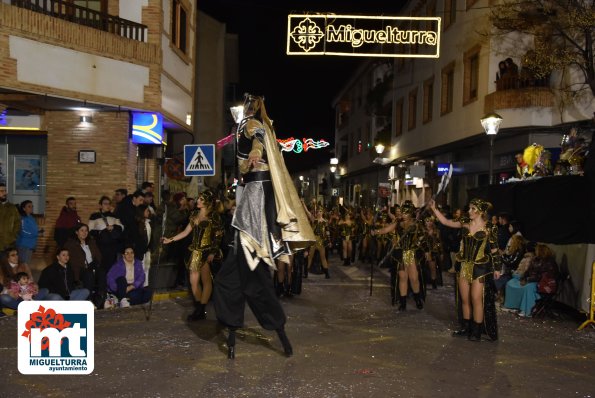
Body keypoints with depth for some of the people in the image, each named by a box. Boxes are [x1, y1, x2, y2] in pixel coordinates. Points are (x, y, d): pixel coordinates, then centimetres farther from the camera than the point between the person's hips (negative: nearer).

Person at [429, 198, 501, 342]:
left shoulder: (490, 228, -8)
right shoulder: (465, 223, 3)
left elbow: (494, 250, -3)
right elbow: (446, 222, 5)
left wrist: (497, 268, -1)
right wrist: (434, 209, -4)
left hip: (480, 267, -5)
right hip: (465, 266, 5)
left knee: (476, 299, -4)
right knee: (465, 299, 10)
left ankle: (476, 331, 7)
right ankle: (466, 327, 23)